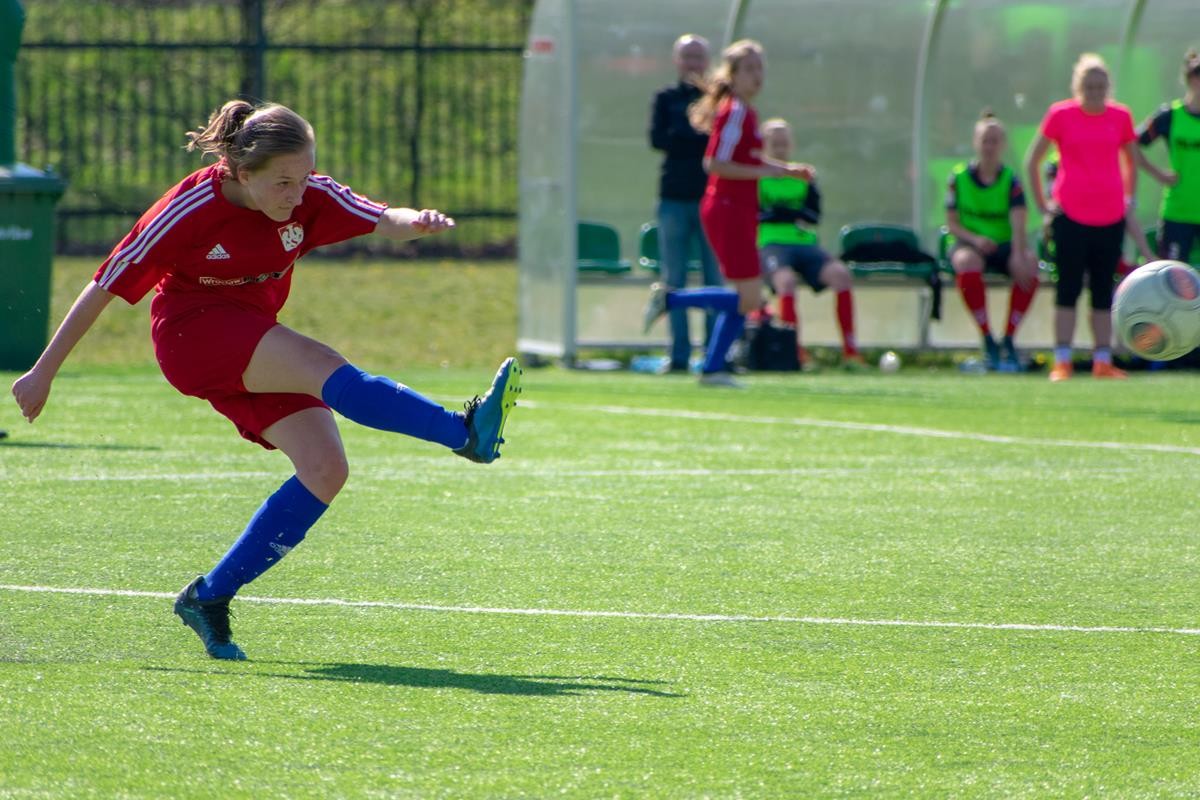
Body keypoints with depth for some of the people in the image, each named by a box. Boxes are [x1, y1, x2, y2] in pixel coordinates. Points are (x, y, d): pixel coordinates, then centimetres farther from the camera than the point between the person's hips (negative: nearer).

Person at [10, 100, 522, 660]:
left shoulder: (308, 196, -9)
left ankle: (210, 597, -3)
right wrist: (43, 373, -8)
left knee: (325, 469, -12)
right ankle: (465, 431, -48)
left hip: (257, 351, 6)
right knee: (325, 369, -30)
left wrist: (415, 222, -46)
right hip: (192, 335, -6)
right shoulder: (190, 209, -20)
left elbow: (383, 221, -20)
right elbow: (104, 288, -13)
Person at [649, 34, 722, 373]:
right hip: (675, 196, 1)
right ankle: (679, 355, 4)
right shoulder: (666, 98, 11)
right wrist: (701, 137, -7)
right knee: (674, 281, 1)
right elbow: (657, 138, -4)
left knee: (716, 279, -4)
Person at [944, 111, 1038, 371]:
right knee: (967, 262, -38)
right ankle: (987, 341, -30)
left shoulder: (1011, 181, -1)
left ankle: (1008, 340, -21)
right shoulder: (959, 177, 1)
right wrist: (974, 239, -20)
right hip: (969, 242, -1)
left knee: (1029, 265, -32)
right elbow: (952, 222, 0)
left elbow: (1018, 224, -15)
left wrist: (1018, 255, -33)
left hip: (1003, 245, 1)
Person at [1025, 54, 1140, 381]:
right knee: (1068, 289, -3)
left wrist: (1128, 198, 13)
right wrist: (1042, 205, 2)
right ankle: (1062, 362, -2)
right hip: (1070, 215, -3)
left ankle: (1103, 362, 8)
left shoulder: (1120, 117, 6)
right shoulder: (1060, 115, -1)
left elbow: (1133, 159, 22)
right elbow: (1032, 161, 6)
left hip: (1111, 217, 3)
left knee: (1103, 292, 5)